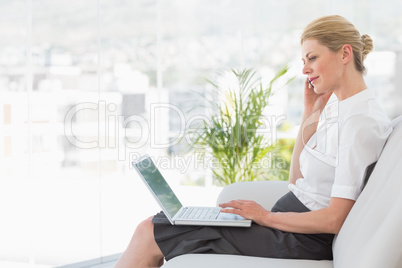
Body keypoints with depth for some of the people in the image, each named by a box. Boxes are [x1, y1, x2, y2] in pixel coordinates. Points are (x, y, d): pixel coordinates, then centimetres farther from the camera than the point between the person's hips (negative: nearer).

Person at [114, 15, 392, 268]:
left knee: (149, 236, -7)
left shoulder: (361, 120, -19)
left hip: (301, 241, -9)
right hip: (290, 220, 9)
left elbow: (335, 220, -21)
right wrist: (311, 114, 6)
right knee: (151, 225, 5)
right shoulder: (336, 108, 11)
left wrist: (267, 217, -12)